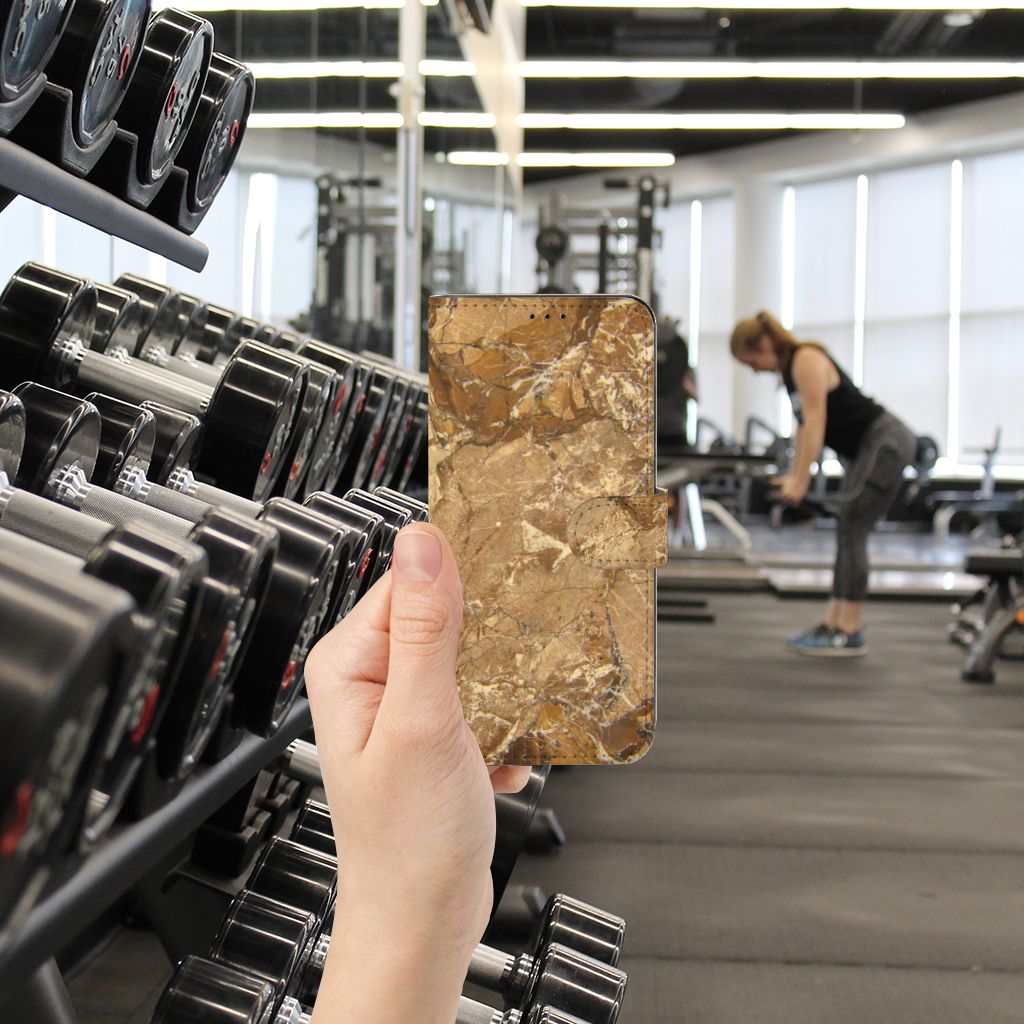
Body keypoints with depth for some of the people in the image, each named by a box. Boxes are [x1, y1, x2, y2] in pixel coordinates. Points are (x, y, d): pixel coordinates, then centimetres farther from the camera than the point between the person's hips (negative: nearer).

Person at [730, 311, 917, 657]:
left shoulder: (807, 360, -16)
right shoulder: (790, 369, 12)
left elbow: (815, 421, -22)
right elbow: (804, 426, 15)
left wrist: (800, 480, -23)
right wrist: (793, 475, 11)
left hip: (887, 443, -10)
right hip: (866, 448, 10)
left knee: (851, 530, -12)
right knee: (848, 534, 9)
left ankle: (849, 634, -10)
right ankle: (832, 624, 12)